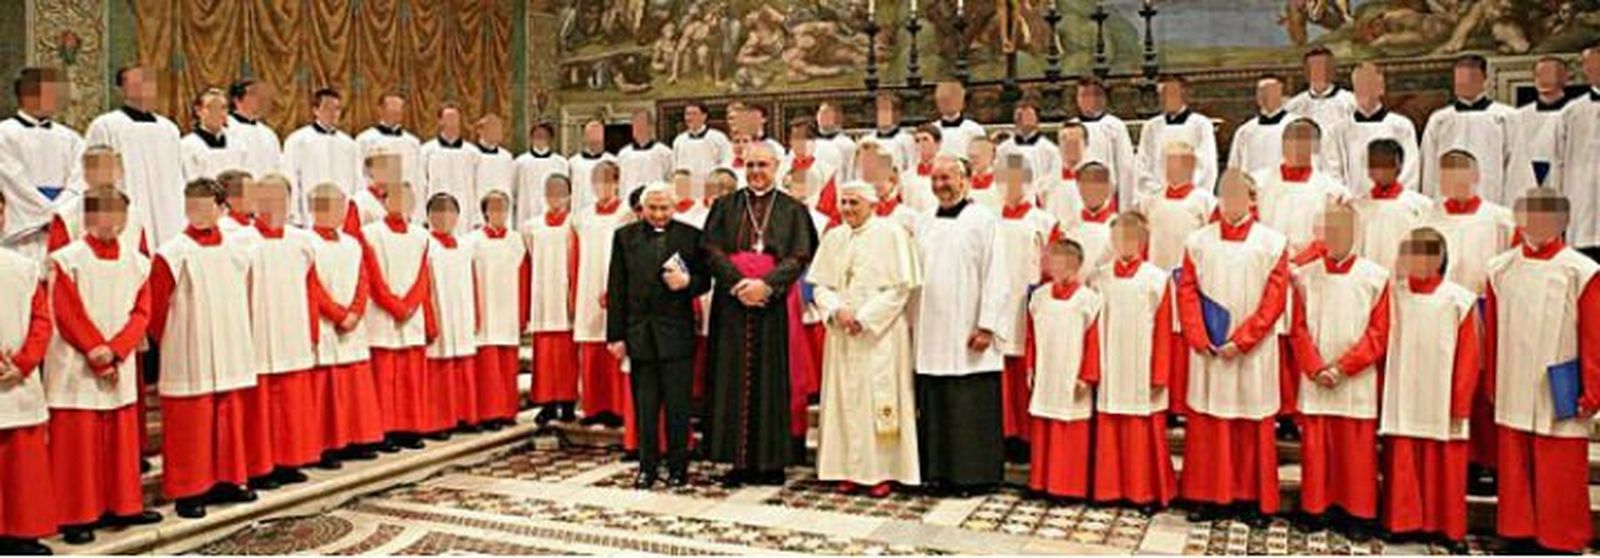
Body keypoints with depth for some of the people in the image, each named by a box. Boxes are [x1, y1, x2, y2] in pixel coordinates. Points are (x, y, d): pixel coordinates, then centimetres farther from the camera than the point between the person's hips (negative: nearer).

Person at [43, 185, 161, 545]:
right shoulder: (67, 260, -6)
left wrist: (113, 350, -12)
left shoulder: (137, 262, 7)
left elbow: (141, 313, 3)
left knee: (122, 439, 11)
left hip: (121, 368, 4)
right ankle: (76, 516, 8)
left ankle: (123, 505, 22)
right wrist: (98, 356, -11)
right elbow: (68, 316, -9)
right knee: (78, 443, 0)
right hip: (77, 370, -4)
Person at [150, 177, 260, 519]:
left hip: (231, 357, 5)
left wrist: (239, 336, 14)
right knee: (191, 424, -1)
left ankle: (226, 480, 23)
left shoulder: (237, 251, 7)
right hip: (189, 360, -5)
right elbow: (155, 308, -3)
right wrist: (168, 344, 3)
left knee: (232, 420, 10)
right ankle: (188, 491, 9)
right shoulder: (172, 255, -7)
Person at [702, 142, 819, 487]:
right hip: (731, 302, 1)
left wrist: (765, 285, -15)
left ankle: (771, 460, 7)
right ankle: (739, 460, 7)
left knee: (770, 379, 1)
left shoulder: (792, 210, 8)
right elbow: (713, 250, 1)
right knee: (733, 378, 1)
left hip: (772, 304, -1)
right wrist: (738, 283, -13)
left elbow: (799, 256, -3)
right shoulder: (725, 206, 11)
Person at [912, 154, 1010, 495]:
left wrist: (986, 326, -13)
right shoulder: (924, 223, 14)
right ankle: (938, 471, 16)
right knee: (934, 407, 7)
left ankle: (974, 475, 8)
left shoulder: (984, 220, -2)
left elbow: (995, 276, -7)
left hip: (968, 334, -5)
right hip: (930, 333, 5)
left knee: (972, 408, -1)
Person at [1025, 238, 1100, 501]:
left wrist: (1087, 377, -9)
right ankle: (1042, 482, 21)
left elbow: (1093, 341, -8)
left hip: (1072, 379, -4)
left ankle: (1071, 486, 11)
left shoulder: (1088, 299, -8)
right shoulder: (1039, 295, 7)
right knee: (1042, 431, 11)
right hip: (1044, 378, 5)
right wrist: (1030, 367, 9)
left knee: (1072, 436, 1)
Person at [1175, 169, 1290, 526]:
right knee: (1206, 424, 5)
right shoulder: (1198, 242, 5)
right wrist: (1201, 340, -8)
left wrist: (1240, 341, -12)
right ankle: (1207, 496, 15)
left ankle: (1253, 498, 16)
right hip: (1207, 353, 2)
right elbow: (1187, 293, 2)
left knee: (1253, 426, 5)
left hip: (1252, 353, -2)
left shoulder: (1272, 243, -1)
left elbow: (1274, 300, -5)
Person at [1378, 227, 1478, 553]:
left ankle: (1450, 528, 18)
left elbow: (1468, 359, -2)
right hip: (1402, 402, 2)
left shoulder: (1459, 300, -3)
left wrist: (1460, 406, -4)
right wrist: (1380, 396, 1)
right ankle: (1402, 521, 17)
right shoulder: (1394, 296, 2)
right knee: (1402, 465, 5)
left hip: (1441, 404, -1)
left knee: (1445, 468, 6)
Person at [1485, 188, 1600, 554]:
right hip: (1513, 397, 3)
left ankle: (1561, 542, 18)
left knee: (1560, 477, 4)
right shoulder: (1501, 269, 4)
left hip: (1559, 399, -3)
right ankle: (1520, 535, 25)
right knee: (1515, 473, 12)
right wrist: (1492, 384, 11)